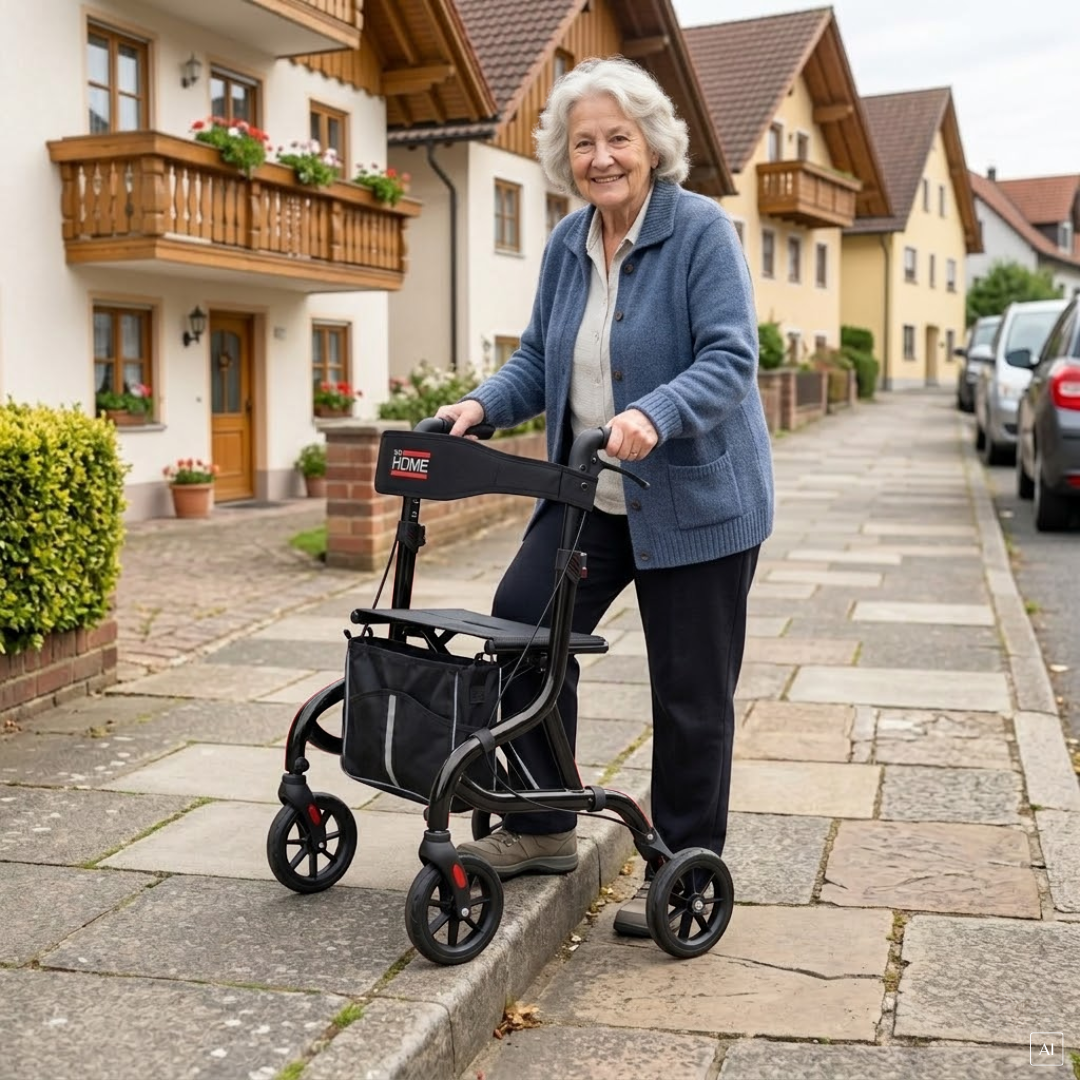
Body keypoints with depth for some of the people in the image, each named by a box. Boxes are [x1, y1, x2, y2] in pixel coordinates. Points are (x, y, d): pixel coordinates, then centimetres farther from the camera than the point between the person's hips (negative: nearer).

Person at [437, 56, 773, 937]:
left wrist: (653, 415, -37)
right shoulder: (568, 245, 7)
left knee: (690, 690, 2)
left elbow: (730, 360, -20)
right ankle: (540, 829, 16)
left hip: (695, 501, -6)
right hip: (590, 498, 6)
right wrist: (481, 406, -7)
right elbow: (538, 361, 12)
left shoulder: (701, 230, -12)